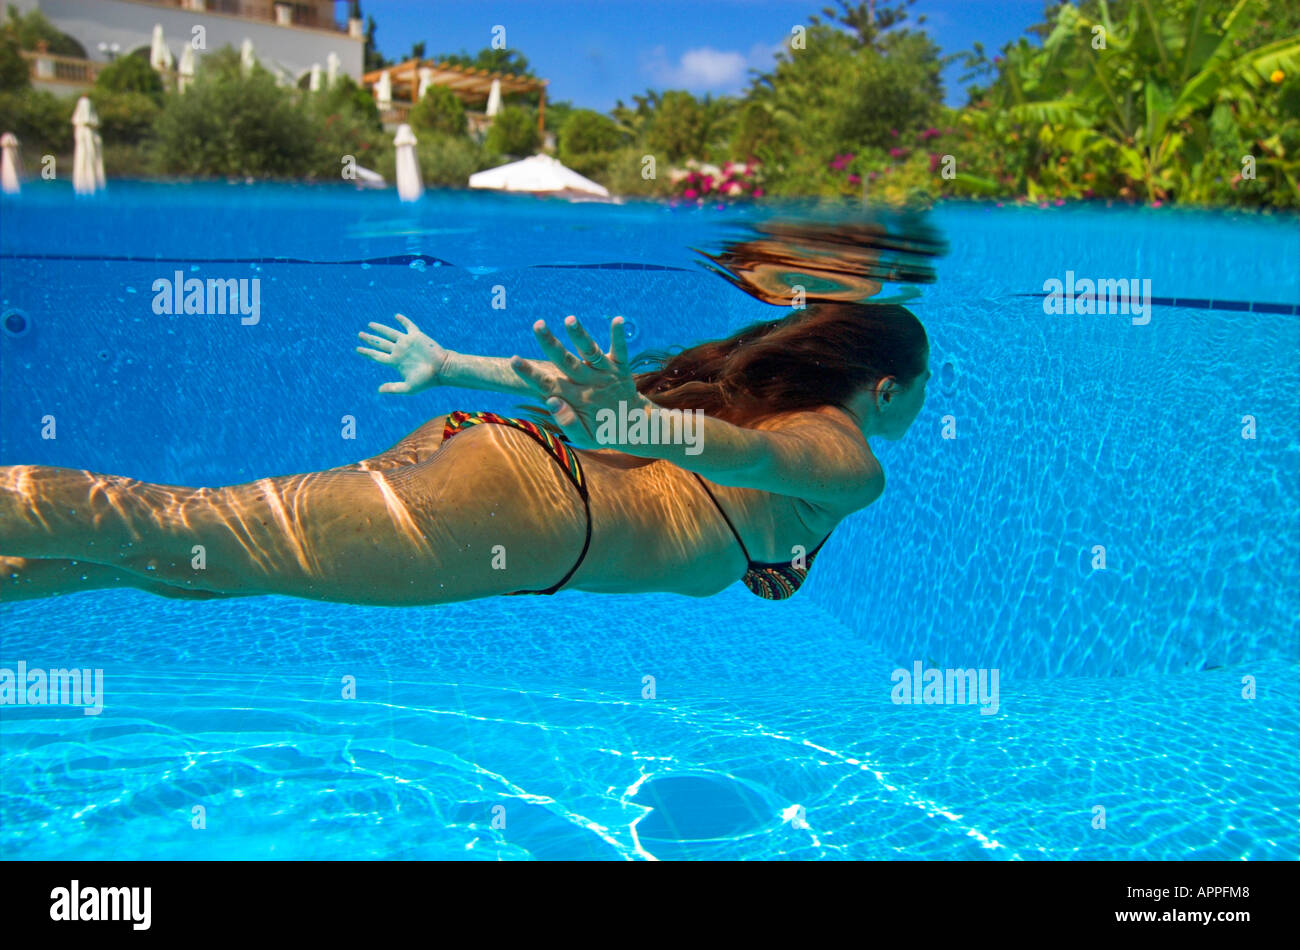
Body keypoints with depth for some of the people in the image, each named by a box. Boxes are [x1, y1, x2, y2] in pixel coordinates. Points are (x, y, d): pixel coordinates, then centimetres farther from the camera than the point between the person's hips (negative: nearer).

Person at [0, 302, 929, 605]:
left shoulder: (756, 378, 28)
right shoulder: (851, 462, 4)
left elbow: (580, 379, 29)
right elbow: (753, 456, -20)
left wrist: (452, 367, 34)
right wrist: (630, 424, -39)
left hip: (487, 438, 8)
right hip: (528, 508, -8)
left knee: (182, 553, 4)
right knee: (180, 533, -14)